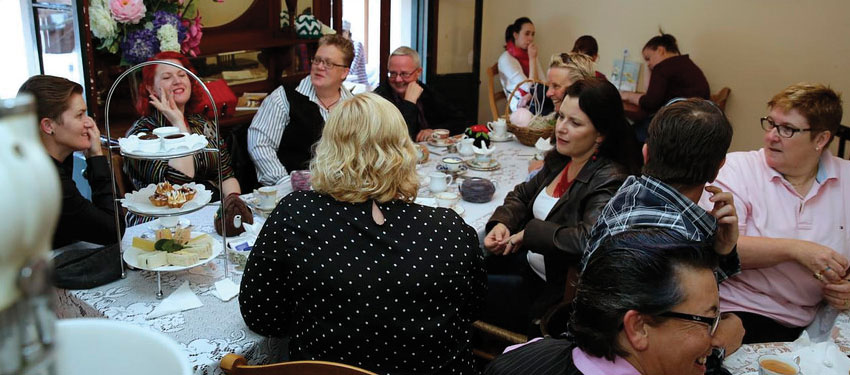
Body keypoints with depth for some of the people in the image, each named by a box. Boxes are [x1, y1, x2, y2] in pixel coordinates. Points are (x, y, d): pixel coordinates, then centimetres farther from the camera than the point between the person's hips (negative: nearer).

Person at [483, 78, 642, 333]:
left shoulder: (609, 180, -23)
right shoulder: (561, 160, 2)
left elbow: (588, 239, -38)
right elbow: (522, 195, 16)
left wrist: (529, 232, -24)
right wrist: (501, 222, -6)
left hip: (555, 290, -8)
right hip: (530, 261, 8)